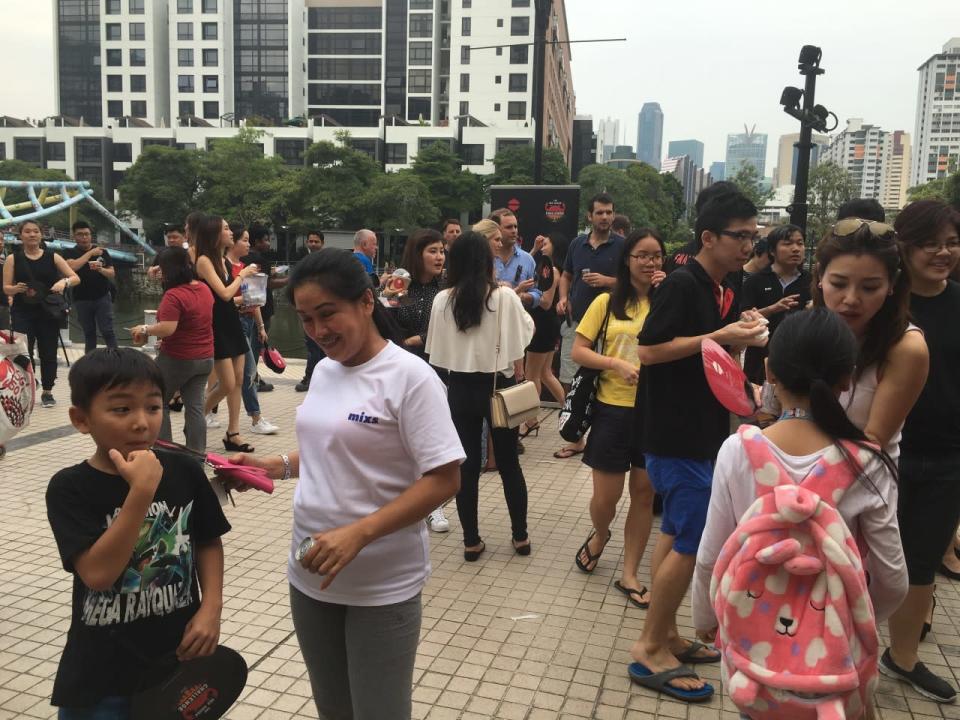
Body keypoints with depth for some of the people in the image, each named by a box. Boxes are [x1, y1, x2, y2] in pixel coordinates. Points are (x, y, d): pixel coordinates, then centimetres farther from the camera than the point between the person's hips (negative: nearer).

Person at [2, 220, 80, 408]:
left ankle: (47, 392, 17)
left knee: (48, 353, 5)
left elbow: (76, 278, 2)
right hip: (22, 314, -1)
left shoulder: (53, 257, 5)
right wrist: (16, 289, -21)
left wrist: (64, 281, -19)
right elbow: (6, 288, 1)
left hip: (48, 312, 1)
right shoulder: (13, 259, 3)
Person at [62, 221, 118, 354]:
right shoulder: (70, 253, 3)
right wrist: (90, 253, -15)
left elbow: (112, 274, 3)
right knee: (89, 333, 9)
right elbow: (72, 266, -19)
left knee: (108, 331, -7)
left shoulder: (102, 251, 7)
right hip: (82, 300, 1)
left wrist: (101, 269, -18)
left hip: (103, 297, -1)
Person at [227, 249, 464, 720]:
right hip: (311, 574, 7)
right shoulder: (324, 370, 4)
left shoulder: (409, 376, -17)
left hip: (381, 585, -6)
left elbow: (443, 480, -20)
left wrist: (358, 533, -28)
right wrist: (277, 466, 0)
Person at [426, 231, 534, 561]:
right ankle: (520, 536, 23)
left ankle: (471, 541, 16)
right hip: (498, 385, -1)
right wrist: (516, 382, 4)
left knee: (467, 465, 9)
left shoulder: (442, 300, -4)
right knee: (509, 463, 13)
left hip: (460, 387, 1)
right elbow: (516, 352, -8)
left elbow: (438, 351, 1)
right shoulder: (504, 297, -10)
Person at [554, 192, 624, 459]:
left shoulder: (621, 245, -2)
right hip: (574, 322, 4)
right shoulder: (577, 243, 10)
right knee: (570, 383, 7)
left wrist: (606, 281, -17)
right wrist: (563, 298, 3)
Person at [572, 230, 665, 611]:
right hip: (613, 409, -1)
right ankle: (599, 535, 41)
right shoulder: (607, 302, -2)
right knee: (606, 496, 6)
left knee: (644, 493, 9)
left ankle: (629, 574, 25)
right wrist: (618, 364, -16)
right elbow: (578, 352, -2)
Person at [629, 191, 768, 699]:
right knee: (695, 541, -5)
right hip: (676, 434, -10)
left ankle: (665, 634, 28)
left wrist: (739, 340, 2)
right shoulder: (681, 284, -15)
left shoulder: (721, 292, 12)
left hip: (699, 432, 10)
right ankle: (650, 646, 8)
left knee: (676, 534, 16)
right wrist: (719, 337, -21)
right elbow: (649, 351, -22)